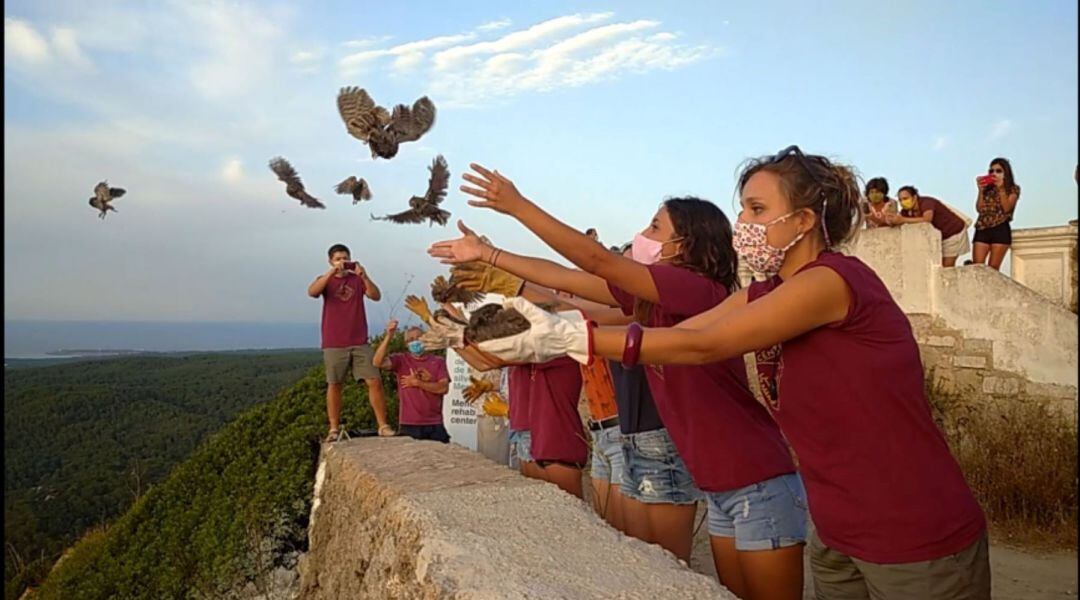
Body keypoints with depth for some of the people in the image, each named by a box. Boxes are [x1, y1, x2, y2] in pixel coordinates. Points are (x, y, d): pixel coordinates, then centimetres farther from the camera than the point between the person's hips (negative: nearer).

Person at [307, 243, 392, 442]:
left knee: (374, 381, -6)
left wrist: (364, 276, -22)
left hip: (360, 343, 1)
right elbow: (312, 292, -15)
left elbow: (376, 296, -7)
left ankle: (383, 425, -2)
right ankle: (334, 429, 10)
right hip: (333, 344, -1)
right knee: (334, 385, 3)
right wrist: (332, 271, -25)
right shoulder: (325, 280, 8)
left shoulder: (358, 279, 9)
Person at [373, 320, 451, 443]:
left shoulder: (438, 361, 6)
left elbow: (443, 388, -6)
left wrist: (416, 383, -8)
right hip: (409, 425, -1)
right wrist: (388, 336, -23)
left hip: (435, 425, 1)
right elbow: (378, 362, -15)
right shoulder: (401, 360, 4)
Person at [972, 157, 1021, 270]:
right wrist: (981, 190, -1)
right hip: (982, 230, 3)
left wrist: (1001, 188, -10)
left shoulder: (1013, 189, 7)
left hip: (1001, 230, -3)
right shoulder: (987, 188, 15)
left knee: (993, 269, -5)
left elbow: (1006, 208, -8)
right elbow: (979, 209, 6)